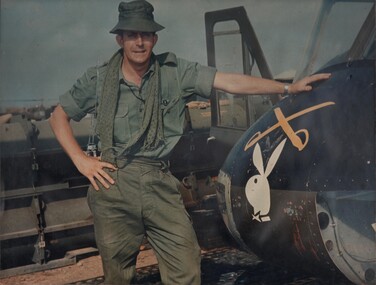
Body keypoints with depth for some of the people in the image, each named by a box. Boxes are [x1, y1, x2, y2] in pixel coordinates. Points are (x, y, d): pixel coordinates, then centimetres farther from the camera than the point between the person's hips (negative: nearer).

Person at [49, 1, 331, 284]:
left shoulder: (175, 71, 4)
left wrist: (288, 88, -9)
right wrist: (80, 160, 2)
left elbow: (231, 82, -3)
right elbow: (59, 116, 15)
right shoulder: (98, 79, 6)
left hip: (161, 185, 0)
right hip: (114, 186, 0)